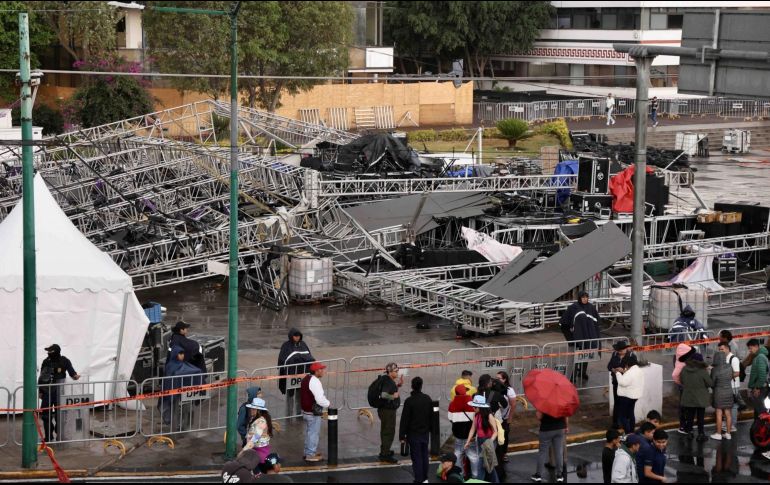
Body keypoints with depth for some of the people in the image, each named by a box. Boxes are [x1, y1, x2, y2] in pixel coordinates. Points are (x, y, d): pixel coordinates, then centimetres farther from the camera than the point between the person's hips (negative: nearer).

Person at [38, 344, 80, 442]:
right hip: (47, 391, 2)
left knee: (59, 414, 3)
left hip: (59, 392, -2)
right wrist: (40, 391, 9)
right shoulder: (46, 362, 1)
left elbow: (71, 372, -1)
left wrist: (75, 376, -24)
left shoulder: (64, 361, -6)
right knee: (45, 413, 0)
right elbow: (41, 377, 9)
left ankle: (59, 434, 17)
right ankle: (48, 435, 12)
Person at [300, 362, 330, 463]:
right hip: (313, 413, -10)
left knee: (309, 432, 20)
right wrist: (328, 404, -7)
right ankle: (311, 455, 7)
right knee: (314, 433, 1)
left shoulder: (306, 379, 9)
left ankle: (308, 452, 30)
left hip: (305, 411, 10)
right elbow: (320, 399, -27)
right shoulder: (315, 382, -23)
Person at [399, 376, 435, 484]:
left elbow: (404, 419, -15)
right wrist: (431, 429, 23)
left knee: (416, 457, -2)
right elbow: (431, 416, 11)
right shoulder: (428, 399, 0)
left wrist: (402, 435, -9)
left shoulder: (409, 401, -17)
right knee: (424, 455, 15)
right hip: (425, 433, 5)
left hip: (413, 434, -5)